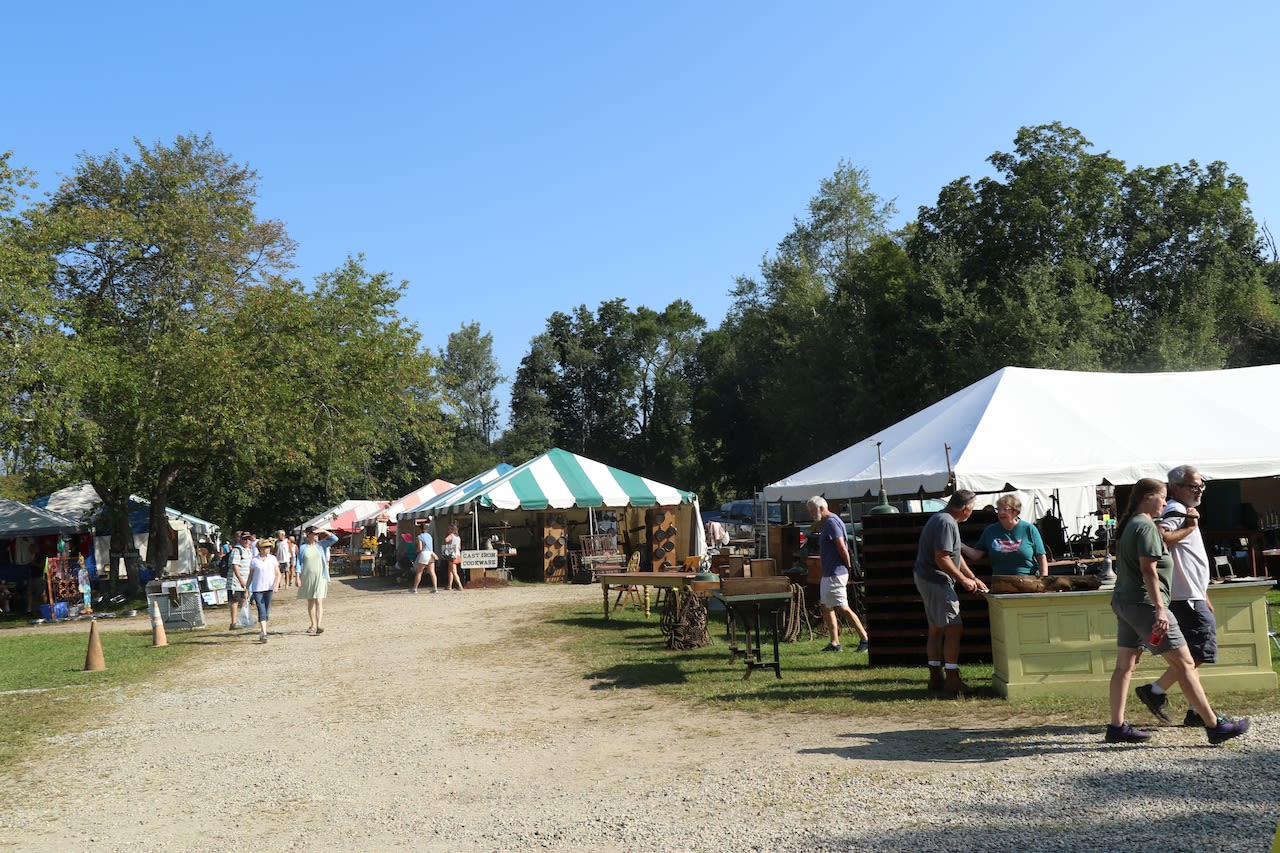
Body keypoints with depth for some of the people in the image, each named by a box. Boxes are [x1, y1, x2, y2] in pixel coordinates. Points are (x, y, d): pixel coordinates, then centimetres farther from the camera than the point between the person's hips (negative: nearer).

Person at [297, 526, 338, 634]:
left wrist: (324, 531, -10)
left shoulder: (321, 545, 5)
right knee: (310, 602, 10)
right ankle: (313, 625, 19)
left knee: (319, 601, -10)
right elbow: (299, 563, 2)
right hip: (307, 577, 1)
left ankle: (319, 625, -18)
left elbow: (335, 539, -2)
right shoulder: (303, 547, 3)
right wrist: (298, 577, -3)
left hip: (320, 577, -1)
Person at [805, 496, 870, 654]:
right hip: (828, 573, 11)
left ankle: (865, 639, -4)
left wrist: (849, 567, -13)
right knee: (826, 607, 12)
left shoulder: (831, 522, -16)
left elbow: (842, 548, -20)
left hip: (835, 573, -11)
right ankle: (834, 643, 15)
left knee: (842, 608, -9)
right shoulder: (826, 523, 17)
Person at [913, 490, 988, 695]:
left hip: (927, 579, 11)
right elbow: (942, 559, -25)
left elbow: (956, 555, 21)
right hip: (936, 581, -11)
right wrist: (963, 580, -15)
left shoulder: (944, 519, 14)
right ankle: (952, 680, -9)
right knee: (954, 629, -10)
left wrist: (974, 578, 19)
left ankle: (936, 678, 21)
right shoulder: (946, 523, -19)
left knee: (936, 630, 15)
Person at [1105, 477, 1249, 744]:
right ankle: (1214, 726, 1)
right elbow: (1148, 570, -21)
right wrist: (1159, 608, -24)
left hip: (1123, 602, 10)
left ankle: (1117, 727, 9)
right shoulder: (1146, 526, -13)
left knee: (1124, 666, 8)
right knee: (1184, 663, -4)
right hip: (1144, 603, -10)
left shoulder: (1128, 525, 16)